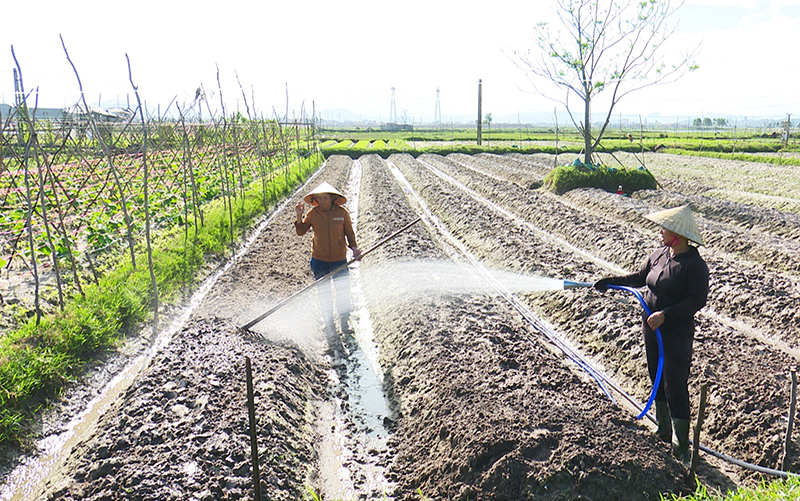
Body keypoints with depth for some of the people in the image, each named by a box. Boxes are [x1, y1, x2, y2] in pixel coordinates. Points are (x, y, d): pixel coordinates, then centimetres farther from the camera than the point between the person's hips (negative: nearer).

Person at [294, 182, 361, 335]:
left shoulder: (342, 213, -4)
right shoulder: (313, 213, -2)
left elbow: (349, 233, 5)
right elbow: (301, 232, 3)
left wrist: (354, 247, -10)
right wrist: (299, 216, -11)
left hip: (339, 259, -1)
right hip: (319, 259, 1)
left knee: (343, 291, 2)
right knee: (323, 292, 9)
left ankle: (344, 321, 22)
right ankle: (328, 322, 25)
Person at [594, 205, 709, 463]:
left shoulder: (695, 265, -17)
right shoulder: (660, 254, 4)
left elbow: (697, 300, -20)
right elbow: (639, 278, 16)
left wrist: (665, 314, -26)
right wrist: (610, 282, 7)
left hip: (677, 334, -8)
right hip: (651, 328, 8)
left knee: (675, 387, -3)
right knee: (657, 380, 19)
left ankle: (682, 445, 11)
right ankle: (664, 432, 37)